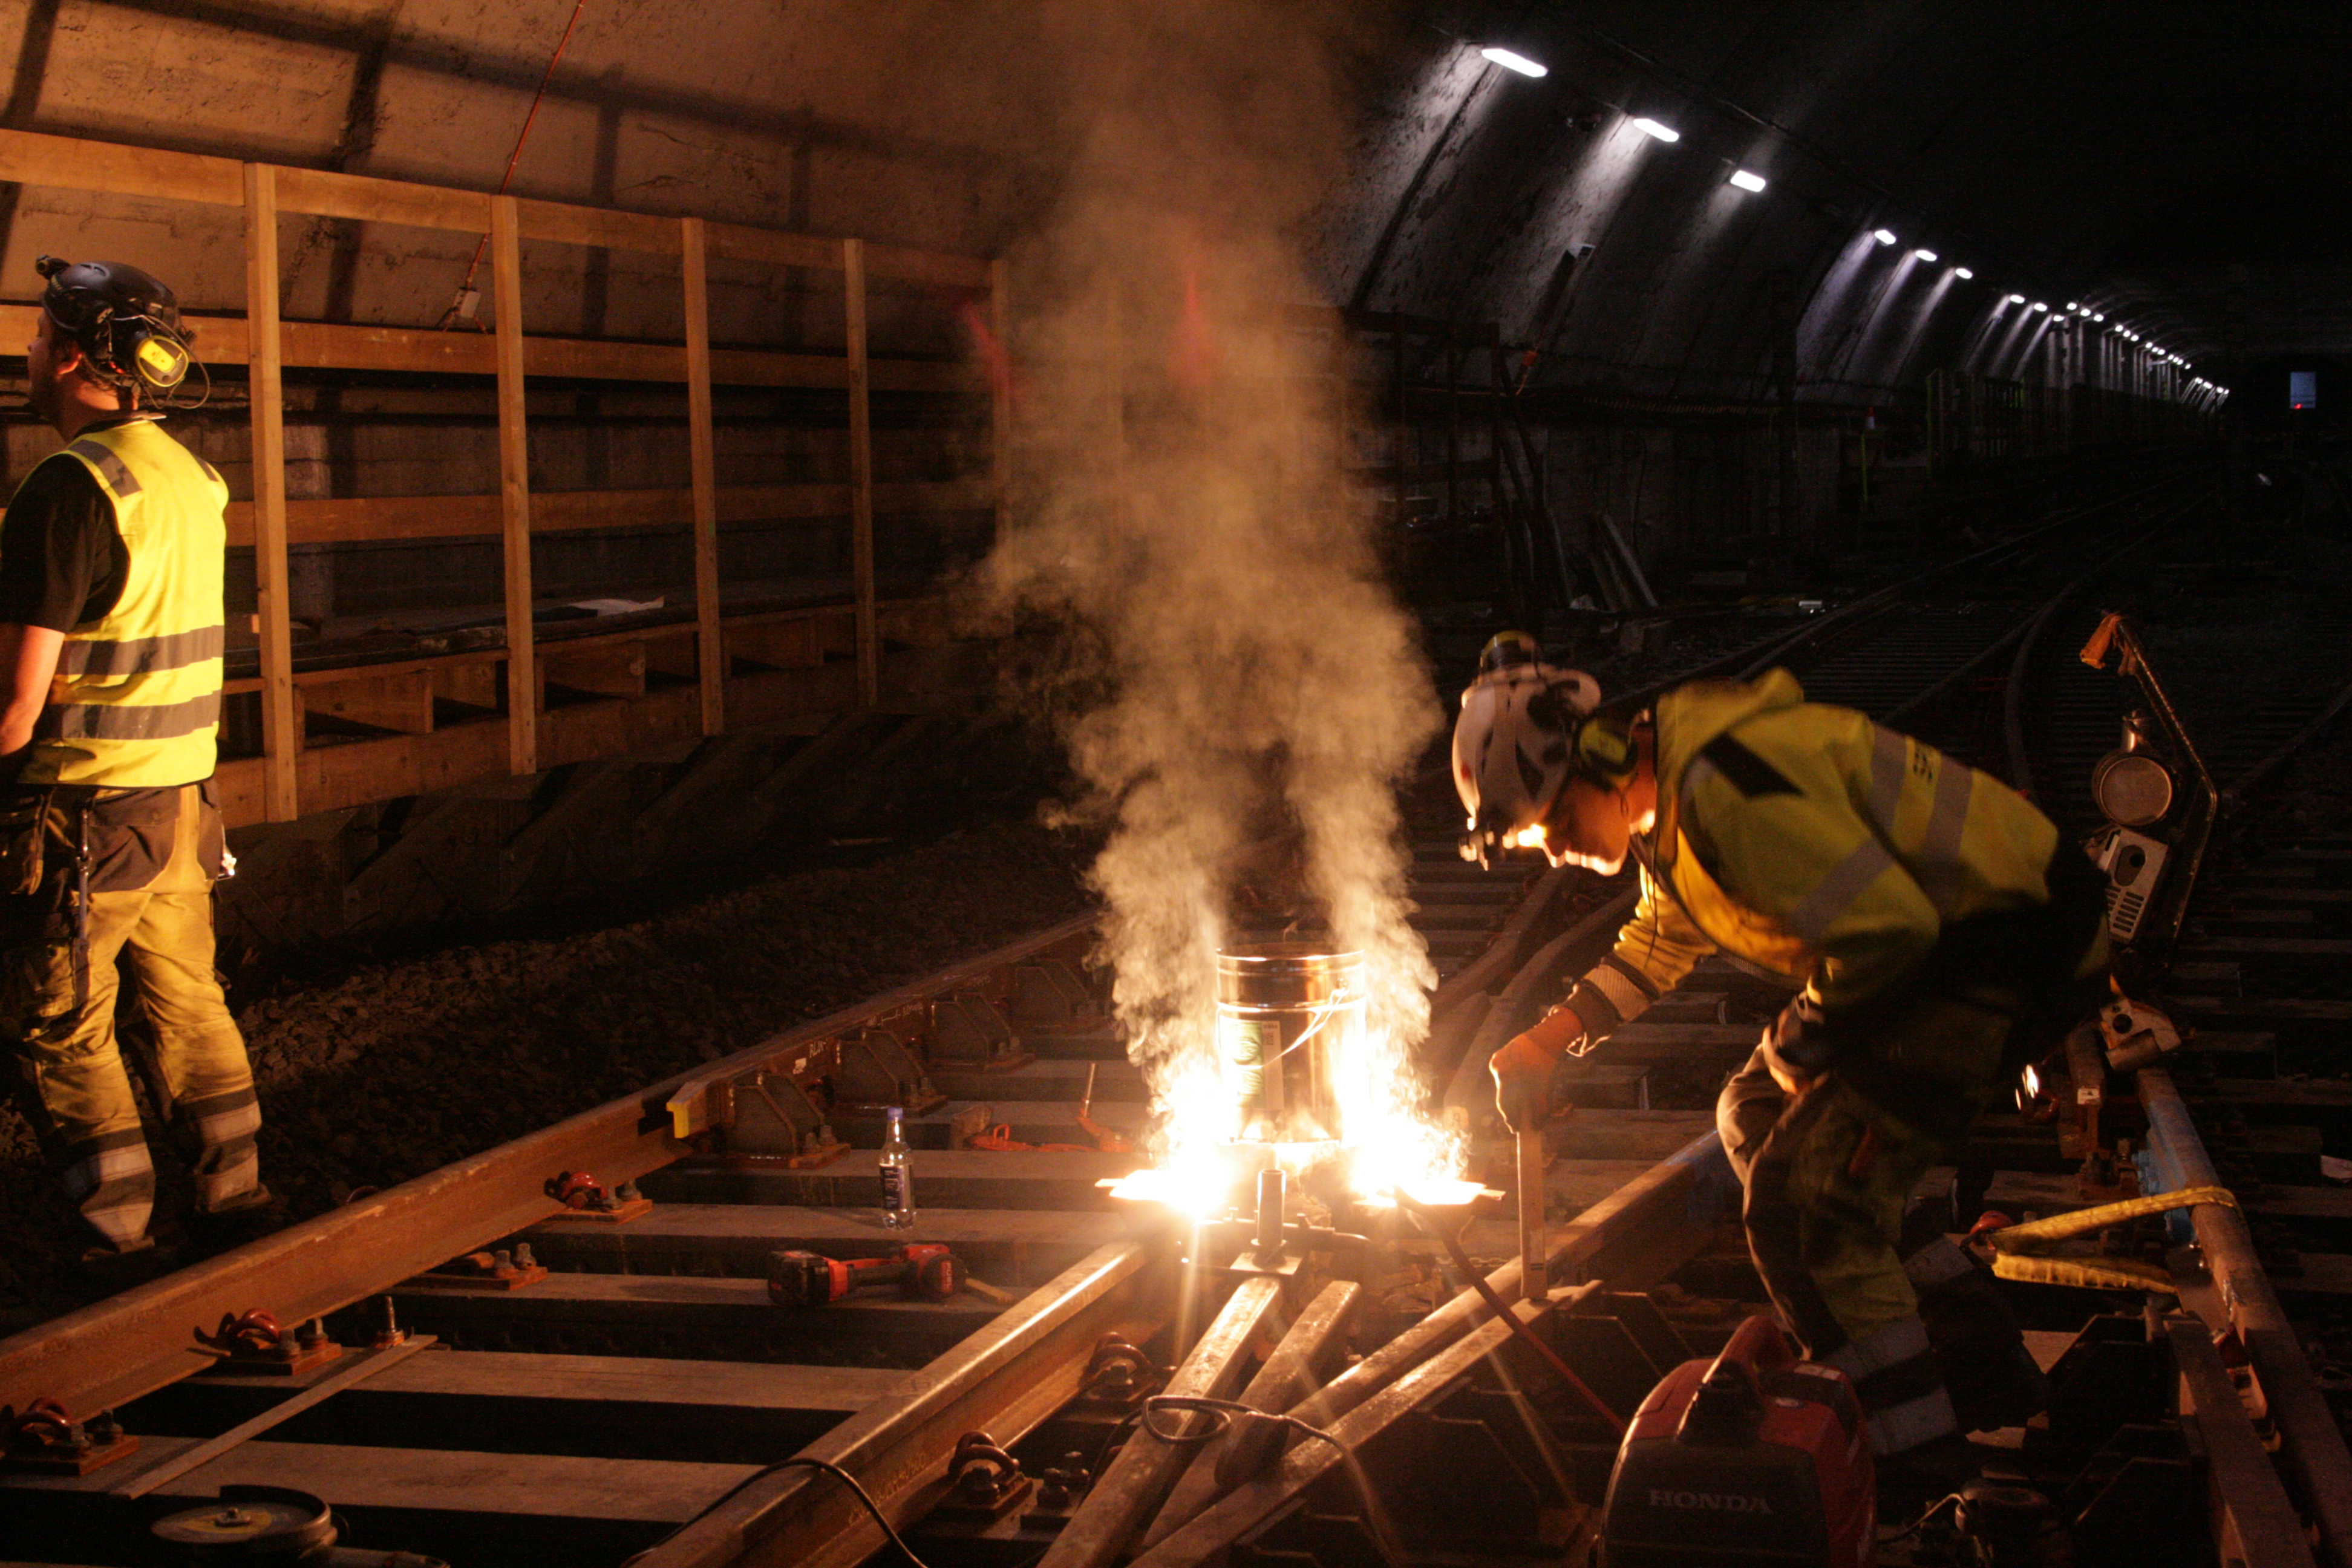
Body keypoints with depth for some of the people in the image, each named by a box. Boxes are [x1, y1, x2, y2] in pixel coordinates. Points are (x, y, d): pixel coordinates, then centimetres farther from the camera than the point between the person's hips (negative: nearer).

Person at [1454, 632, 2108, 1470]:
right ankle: (1983, 1366, 23)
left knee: (1804, 1198, -13)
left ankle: (1914, 1459, -3)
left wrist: (1813, 1033, -9)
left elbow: (1889, 926, -27)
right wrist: (1541, 1045, 18)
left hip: (2013, 949, -11)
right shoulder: (1669, 806, 11)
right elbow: (1651, 954, 28)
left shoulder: (1725, 789, -25)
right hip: (1946, 938, 11)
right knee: (1756, 1117, 18)